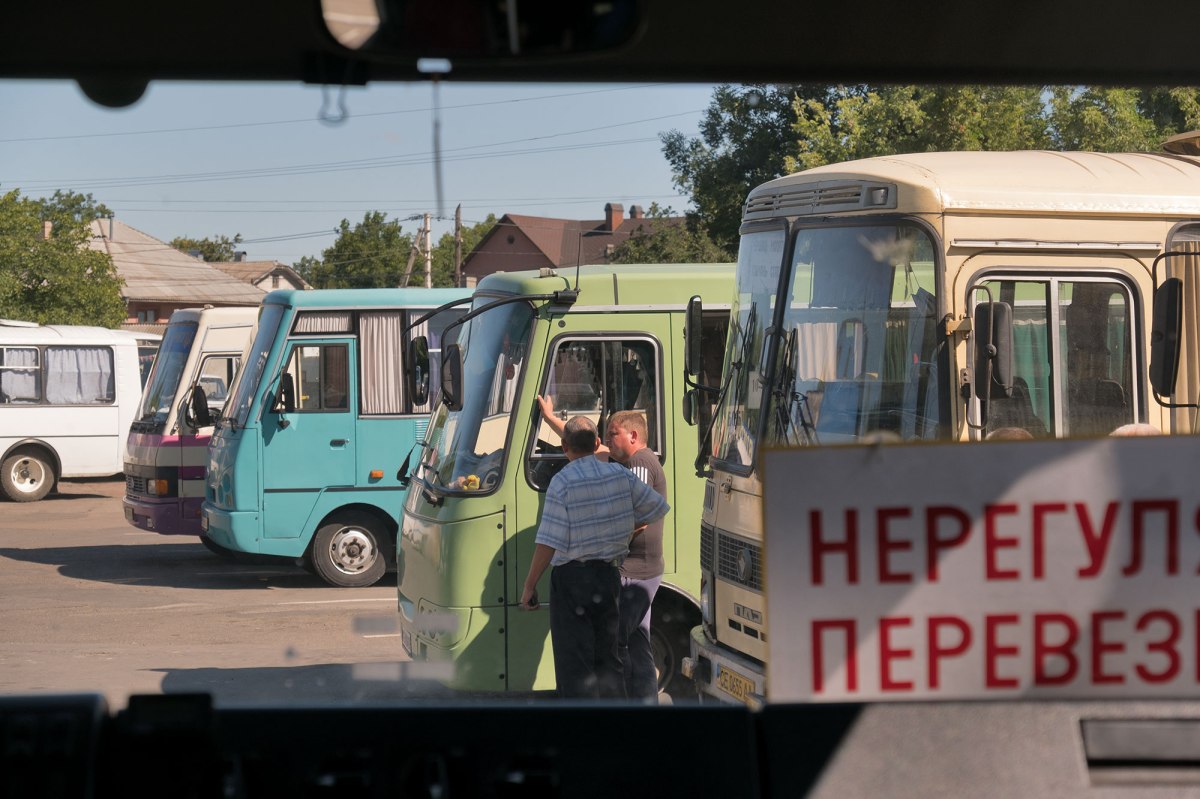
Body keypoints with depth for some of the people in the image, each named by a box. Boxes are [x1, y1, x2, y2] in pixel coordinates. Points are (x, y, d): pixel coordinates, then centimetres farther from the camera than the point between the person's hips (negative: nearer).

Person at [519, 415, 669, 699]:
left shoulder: (562, 483, -15)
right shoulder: (620, 475, 0)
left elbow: (549, 542, -18)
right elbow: (658, 508, 9)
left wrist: (529, 585, -11)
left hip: (572, 577, -5)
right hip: (609, 575, 5)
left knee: (574, 662, -1)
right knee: (608, 655, 17)